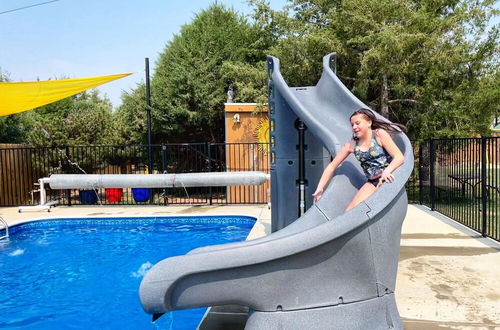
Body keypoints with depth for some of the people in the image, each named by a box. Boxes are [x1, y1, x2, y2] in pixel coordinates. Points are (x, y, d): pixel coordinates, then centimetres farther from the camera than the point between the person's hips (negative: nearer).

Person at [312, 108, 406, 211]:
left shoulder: (379, 134, -2)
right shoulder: (352, 145, 9)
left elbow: (399, 157, -9)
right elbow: (332, 166, 14)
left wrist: (387, 171, -28)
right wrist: (320, 188, 8)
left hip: (389, 178, -4)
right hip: (372, 183, 4)